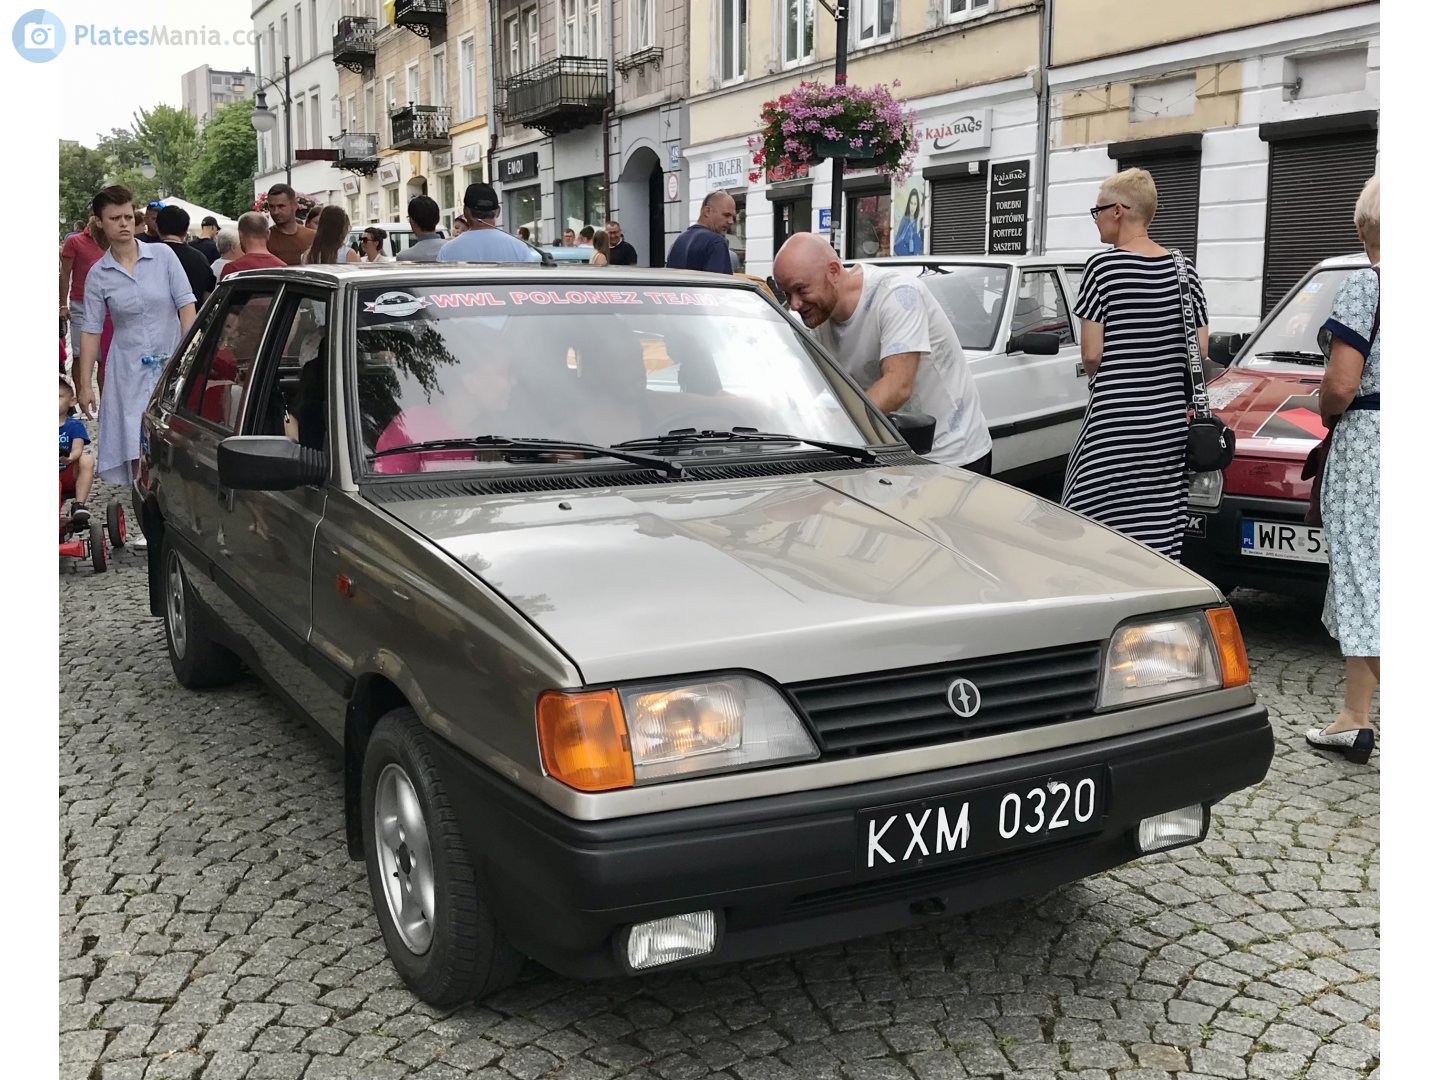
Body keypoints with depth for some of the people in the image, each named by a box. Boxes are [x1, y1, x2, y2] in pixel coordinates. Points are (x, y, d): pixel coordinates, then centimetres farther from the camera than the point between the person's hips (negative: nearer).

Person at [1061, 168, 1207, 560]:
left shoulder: (1103, 266, -8)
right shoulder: (1184, 270, 8)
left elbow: (1091, 354, -9)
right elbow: (1201, 350, 8)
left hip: (1115, 424, -6)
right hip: (1171, 423, 6)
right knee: (1160, 539, 7)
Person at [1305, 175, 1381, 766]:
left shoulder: (1365, 286, -11)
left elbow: (1341, 385, -17)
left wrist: (1326, 409, 3)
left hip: (1367, 441, -7)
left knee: (1369, 583, -2)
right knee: (1359, 578, 13)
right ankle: (1352, 718, 17)